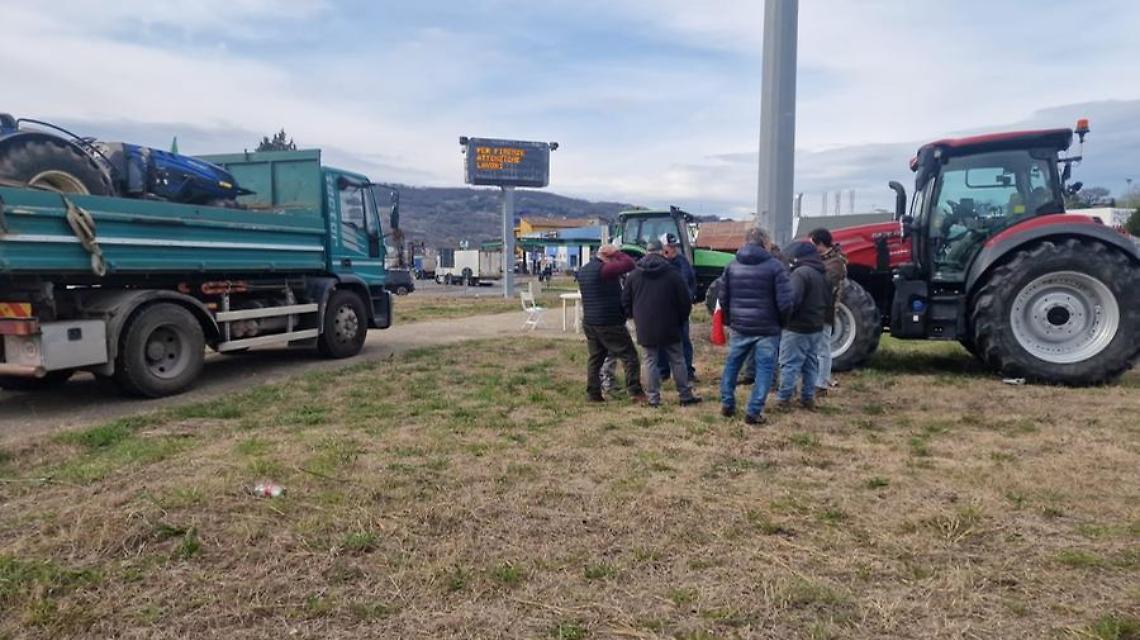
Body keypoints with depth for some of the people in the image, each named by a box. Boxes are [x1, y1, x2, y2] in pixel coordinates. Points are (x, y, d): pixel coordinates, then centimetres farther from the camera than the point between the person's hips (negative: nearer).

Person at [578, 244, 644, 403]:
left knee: (595, 357, 12)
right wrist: (617, 253, -6)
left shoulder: (583, 271, 13)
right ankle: (635, 391, -6)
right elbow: (629, 264, -19)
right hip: (609, 323, -8)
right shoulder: (603, 269, -15)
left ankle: (593, 393, 11)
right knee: (629, 355, -2)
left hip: (589, 322, 8)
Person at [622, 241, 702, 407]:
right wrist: (681, 320, 12)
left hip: (645, 328, 1)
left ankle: (653, 398, 6)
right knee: (677, 361, 8)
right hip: (669, 327, -1)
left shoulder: (634, 275, 2)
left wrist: (635, 317, 19)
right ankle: (686, 396, 12)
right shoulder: (672, 274, -6)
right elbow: (685, 301, -4)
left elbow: (625, 301, 6)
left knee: (650, 362, 6)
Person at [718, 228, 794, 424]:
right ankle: (753, 412, 6)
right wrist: (780, 319, 5)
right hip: (767, 328, -4)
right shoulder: (775, 266, -10)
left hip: (739, 327, 4)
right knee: (764, 369, 6)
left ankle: (727, 404, 26)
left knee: (731, 364, 19)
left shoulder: (732, 265, 3)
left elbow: (723, 298, 6)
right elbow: (785, 302, -14)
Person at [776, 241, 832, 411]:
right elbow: (827, 300, 18)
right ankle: (808, 398, 20)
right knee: (811, 364, 14)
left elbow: (792, 300, -24)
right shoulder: (822, 275, 12)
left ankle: (783, 399, 1)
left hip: (797, 328, -9)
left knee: (789, 364, -2)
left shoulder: (801, 272, -18)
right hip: (816, 328, 9)